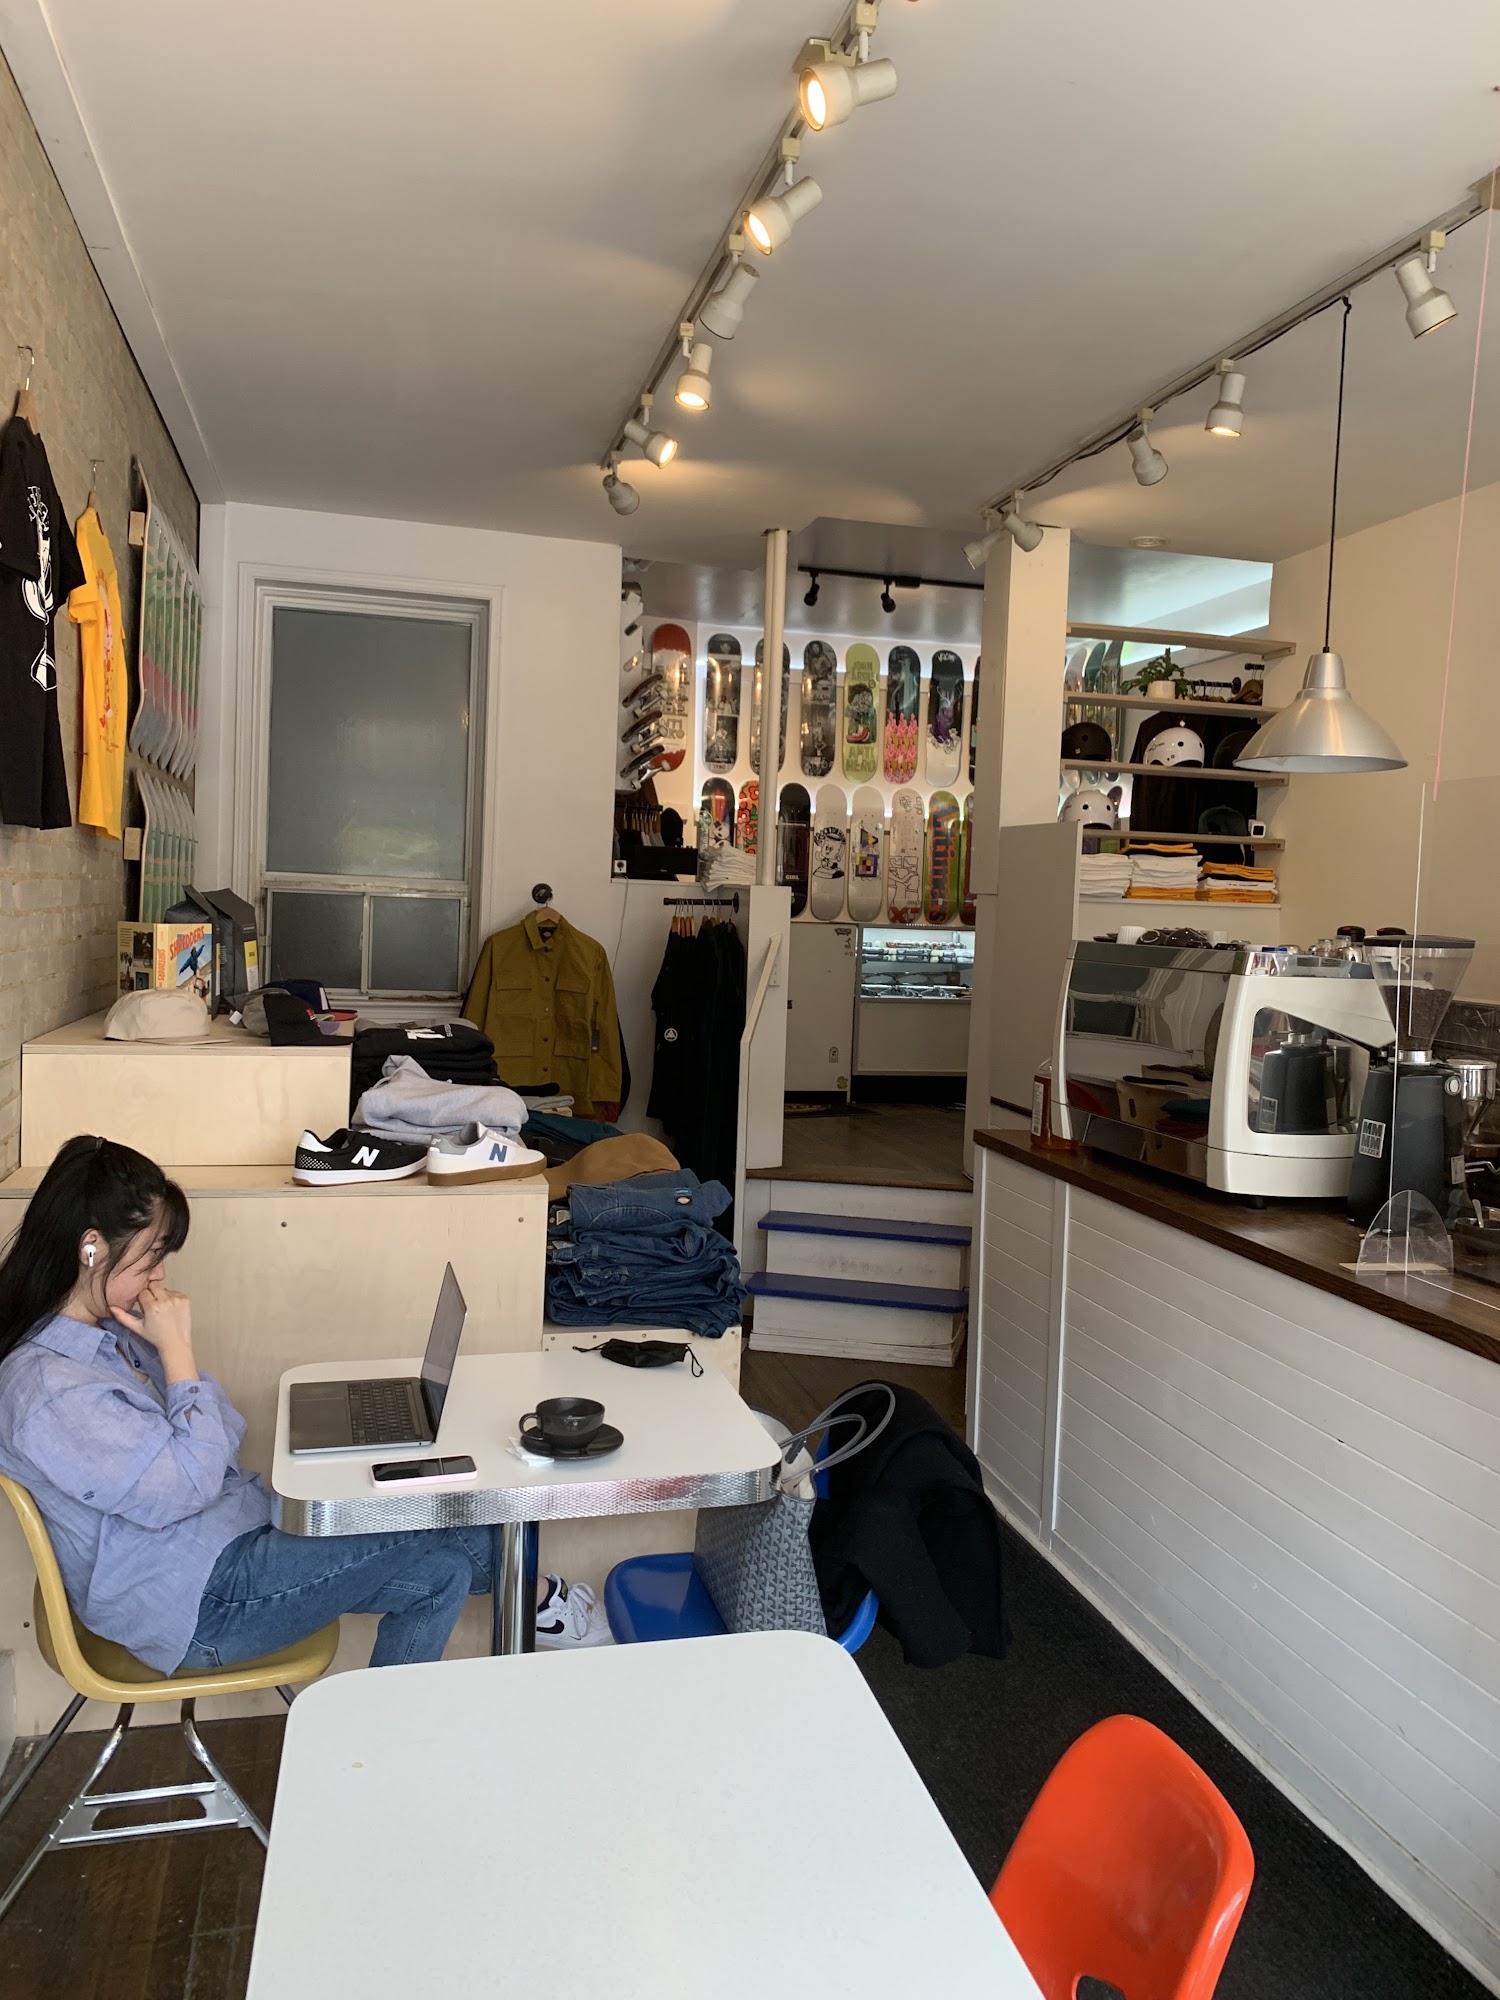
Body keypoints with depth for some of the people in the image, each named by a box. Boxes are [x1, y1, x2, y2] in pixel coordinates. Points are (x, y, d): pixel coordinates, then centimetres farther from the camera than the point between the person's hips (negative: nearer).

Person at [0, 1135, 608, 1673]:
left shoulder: (106, 1332, 4)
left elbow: (224, 1437, 9)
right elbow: (188, 1487, -26)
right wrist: (176, 1349, -22)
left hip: (236, 1518, 9)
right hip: (194, 1601, -9)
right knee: (441, 1567, -10)